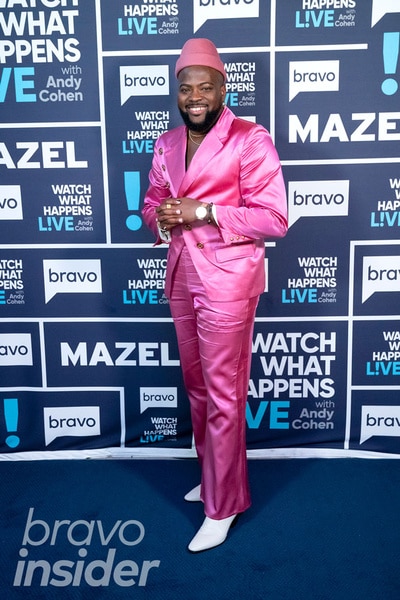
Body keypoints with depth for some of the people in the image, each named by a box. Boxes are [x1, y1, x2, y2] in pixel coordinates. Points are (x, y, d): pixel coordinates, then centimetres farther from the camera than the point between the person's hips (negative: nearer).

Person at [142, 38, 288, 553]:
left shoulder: (251, 140, -9)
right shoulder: (167, 144, 12)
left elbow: (273, 218, -13)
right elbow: (151, 202, 18)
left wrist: (203, 212, -19)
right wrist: (161, 217, -6)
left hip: (226, 279, -7)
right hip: (181, 277, 7)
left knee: (223, 395, 1)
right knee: (196, 386, 17)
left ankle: (222, 506, 17)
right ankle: (212, 476, 37)